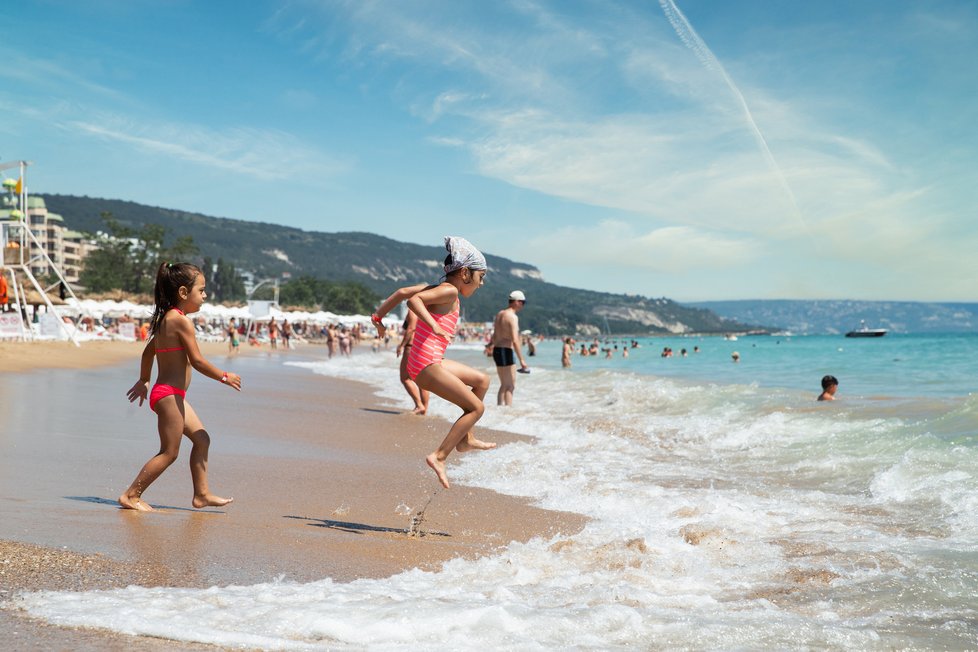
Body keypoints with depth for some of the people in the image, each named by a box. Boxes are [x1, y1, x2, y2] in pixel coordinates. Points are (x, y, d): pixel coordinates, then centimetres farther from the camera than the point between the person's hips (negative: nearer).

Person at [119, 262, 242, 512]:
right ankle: (131, 495, 2)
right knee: (169, 452, -4)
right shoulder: (182, 321, -17)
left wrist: (144, 381, 34)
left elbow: (148, 351, 23)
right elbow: (197, 361, -18)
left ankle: (201, 494, 18)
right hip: (169, 393, -10)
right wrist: (224, 377, -7)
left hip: (172, 396, 10)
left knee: (201, 439, 14)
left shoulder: (165, 318, 12)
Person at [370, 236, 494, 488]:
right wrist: (434, 325, -32)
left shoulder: (438, 288, 14)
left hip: (430, 362, 10)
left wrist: (378, 317, 19)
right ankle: (439, 457, -6)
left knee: (482, 380, 21)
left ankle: (465, 439, 24)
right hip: (427, 365, -10)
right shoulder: (450, 291, -12)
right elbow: (413, 299, -25)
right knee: (476, 408, -5)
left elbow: (402, 292, 14)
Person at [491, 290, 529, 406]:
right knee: (510, 386, -6)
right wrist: (521, 360, -21)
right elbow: (515, 340, -22)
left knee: (504, 385, 15)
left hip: (496, 350, 9)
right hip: (507, 352, -9)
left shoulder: (499, 314, 14)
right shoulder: (513, 317, -14)